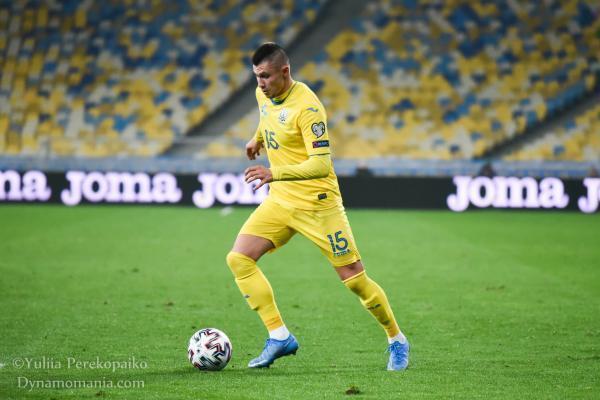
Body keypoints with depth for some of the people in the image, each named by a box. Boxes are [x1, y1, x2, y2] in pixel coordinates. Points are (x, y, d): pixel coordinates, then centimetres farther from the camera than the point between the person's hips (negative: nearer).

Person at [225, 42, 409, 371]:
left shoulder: (307, 107, -23)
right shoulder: (263, 94, 2)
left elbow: (321, 164, -29)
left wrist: (275, 173, -38)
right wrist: (258, 139, 29)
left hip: (317, 204, -7)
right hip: (280, 200, 7)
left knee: (354, 279, -3)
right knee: (238, 259, -9)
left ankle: (396, 342, 18)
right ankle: (279, 337, -5)